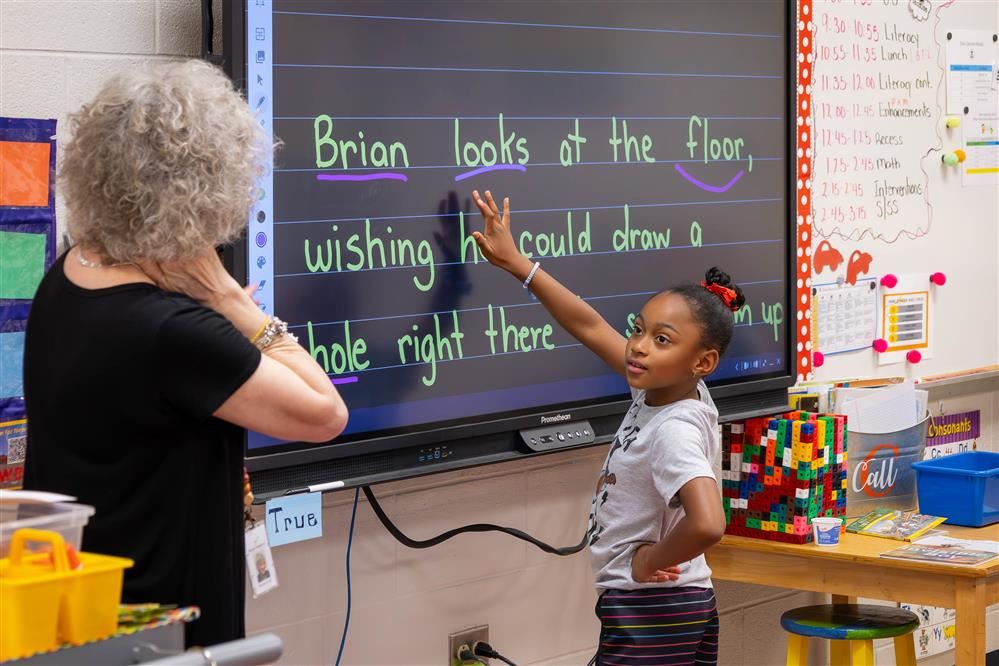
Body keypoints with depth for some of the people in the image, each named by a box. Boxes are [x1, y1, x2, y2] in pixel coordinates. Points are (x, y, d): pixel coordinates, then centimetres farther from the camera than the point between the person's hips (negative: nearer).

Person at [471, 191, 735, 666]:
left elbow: (707, 524, -38)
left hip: (648, 615, -9)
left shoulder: (675, 430, -22)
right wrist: (515, 264, 12)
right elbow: (589, 327, 11)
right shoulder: (658, 392, 2)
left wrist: (652, 559, -20)